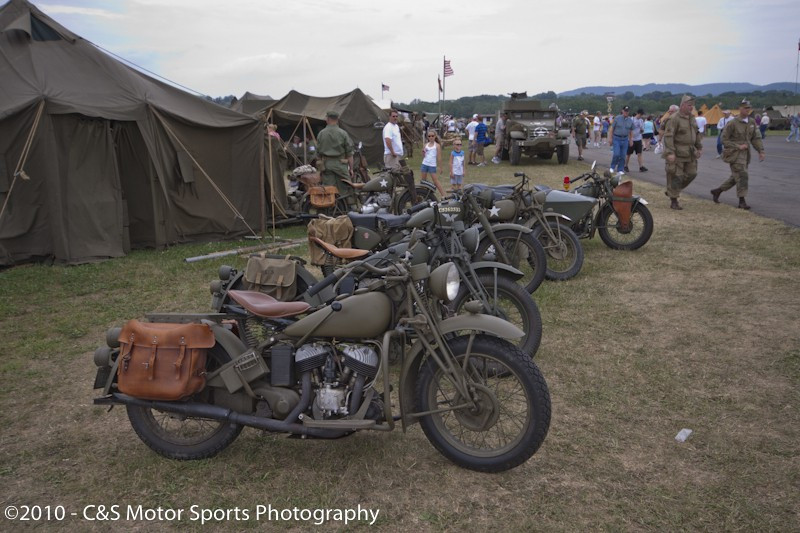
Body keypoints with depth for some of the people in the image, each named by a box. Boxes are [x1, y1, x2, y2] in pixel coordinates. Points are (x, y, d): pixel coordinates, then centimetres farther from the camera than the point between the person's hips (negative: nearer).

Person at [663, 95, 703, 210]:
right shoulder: (674, 119, -13)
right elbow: (668, 136, -18)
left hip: (690, 153, 8)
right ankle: (674, 201, 5)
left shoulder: (692, 118, 13)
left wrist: (699, 148, 16)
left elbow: (697, 134, 22)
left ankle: (671, 191, 25)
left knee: (691, 174, 9)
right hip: (677, 153, -8)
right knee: (676, 177, -4)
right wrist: (670, 152, -24)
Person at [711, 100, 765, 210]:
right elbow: (724, 140, -8)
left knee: (735, 177, 13)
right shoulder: (732, 123, -9)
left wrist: (761, 151, -2)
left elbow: (756, 138, 8)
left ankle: (717, 191, 29)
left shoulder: (752, 122, 7)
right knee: (742, 176, -13)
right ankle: (742, 201, -10)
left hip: (745, 154, 7)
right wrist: (738, 146, -15)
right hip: (734, 154, -7)